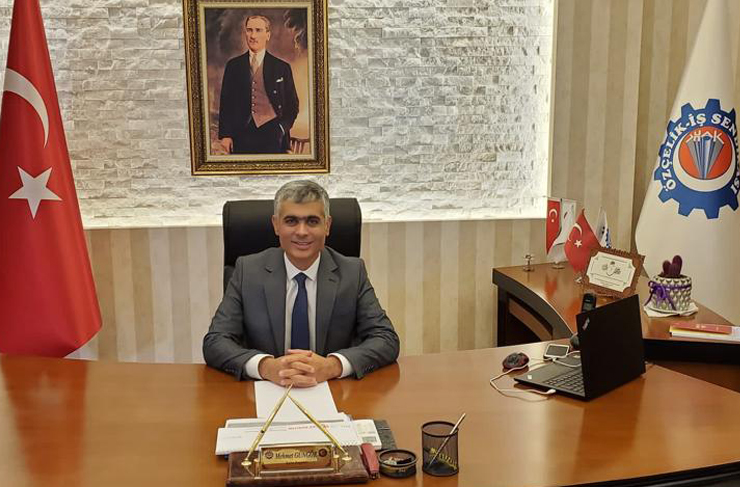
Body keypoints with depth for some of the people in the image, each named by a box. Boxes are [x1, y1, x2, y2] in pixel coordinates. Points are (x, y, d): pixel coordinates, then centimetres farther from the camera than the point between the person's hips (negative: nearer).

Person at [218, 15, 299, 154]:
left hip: (272, 137, -1)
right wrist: (225, 135, 0)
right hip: (242, 136, 1)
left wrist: (282, 129, -3)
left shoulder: (282, 68, 7)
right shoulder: (233, 65, 11)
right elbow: (225, 103, 8)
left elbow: (292, 105, 10)